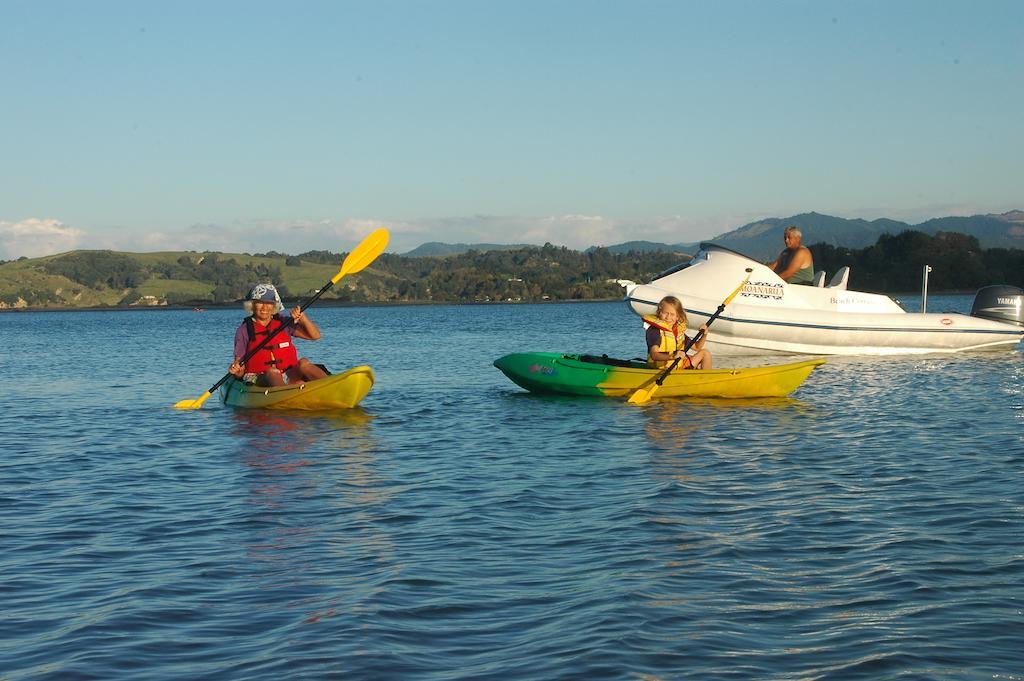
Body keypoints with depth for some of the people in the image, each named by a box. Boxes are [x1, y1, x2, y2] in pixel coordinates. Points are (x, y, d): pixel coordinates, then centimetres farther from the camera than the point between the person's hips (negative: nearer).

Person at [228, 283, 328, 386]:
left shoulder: (283, 323, 13)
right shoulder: (245, 330, 5)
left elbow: (315, 335, 8)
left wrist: (302, 317, -6)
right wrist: (236, 371, -19)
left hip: (287, 377, 3)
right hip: (258, 380, -3)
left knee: (303, 363, -24)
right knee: (272, 372, -34)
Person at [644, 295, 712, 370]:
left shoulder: (679, 330, 11)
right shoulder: (655, 330, -13)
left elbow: (696, 346, 22)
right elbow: (654, 355, -27)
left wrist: (704, 335, 2)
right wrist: (672, 356, -43)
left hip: (681, 366, 8)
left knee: (705, 353, 10)